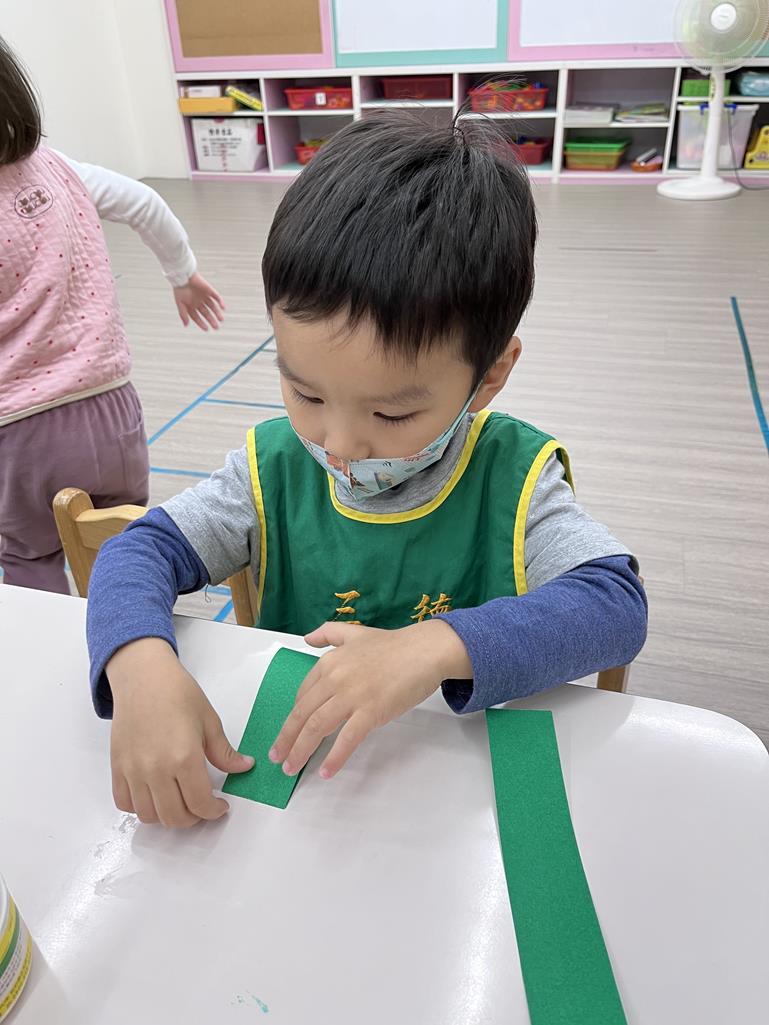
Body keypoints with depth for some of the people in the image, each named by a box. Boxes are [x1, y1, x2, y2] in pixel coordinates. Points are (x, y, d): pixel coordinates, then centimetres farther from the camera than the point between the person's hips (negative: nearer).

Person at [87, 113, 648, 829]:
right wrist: (141, 666, -25)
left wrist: (443, 646, -33)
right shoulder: (274, 469, -6)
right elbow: (141, 551, -4)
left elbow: (615, 602, -19)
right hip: (297, 774, 3)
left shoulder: (514, 479, -12)